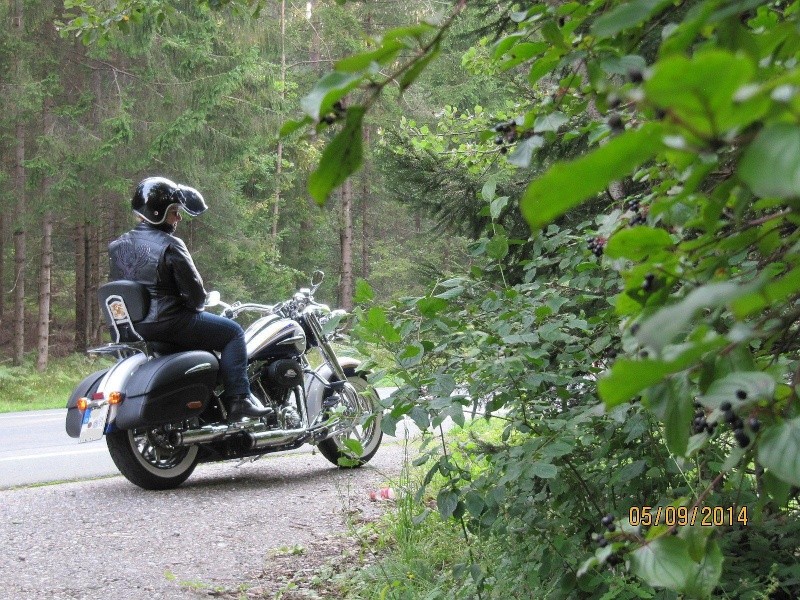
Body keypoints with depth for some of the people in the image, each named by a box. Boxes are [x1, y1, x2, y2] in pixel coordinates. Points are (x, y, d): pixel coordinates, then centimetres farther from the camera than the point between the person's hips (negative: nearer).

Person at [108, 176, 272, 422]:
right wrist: (195, 305, 7)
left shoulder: (118, 245, 9)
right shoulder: (170, 246, -14)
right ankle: (239, 399, -10)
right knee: (233, 332, 2)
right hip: (169, 322, -9)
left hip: (133, 326, 9)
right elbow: (194, 289, -14)